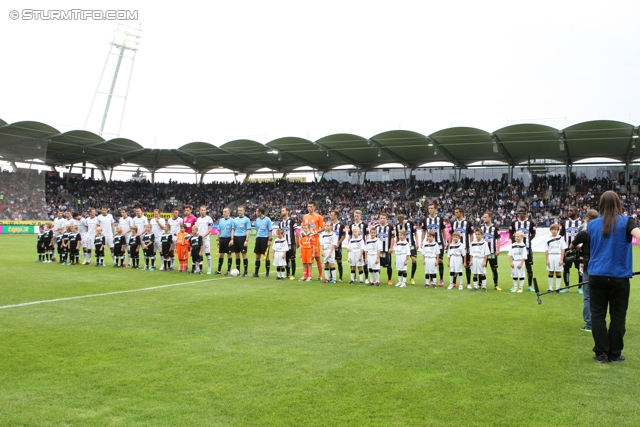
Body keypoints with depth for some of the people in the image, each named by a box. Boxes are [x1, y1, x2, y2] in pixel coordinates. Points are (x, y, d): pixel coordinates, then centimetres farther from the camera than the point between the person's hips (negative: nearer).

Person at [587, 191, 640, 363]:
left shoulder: (592, 224, 5)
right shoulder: (626, 221, -4)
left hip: (597, 276, 2)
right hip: (619, 276, -2)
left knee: (598, 314, 7)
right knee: (617, 315, 8)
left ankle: (601, 353, 8)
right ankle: (614, 354, 14)